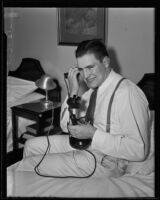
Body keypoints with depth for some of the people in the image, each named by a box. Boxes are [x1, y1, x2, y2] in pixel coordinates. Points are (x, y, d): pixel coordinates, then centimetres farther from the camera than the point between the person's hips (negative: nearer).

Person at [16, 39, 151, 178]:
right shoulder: (93, 88, 3)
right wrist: (73, 92, -9)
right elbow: (66, 126, 6)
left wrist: (93, 133, -27)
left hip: (106, 161, -8)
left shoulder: (128, 93, -23)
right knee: (31, 145, 12)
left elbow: (140, 151, -26)